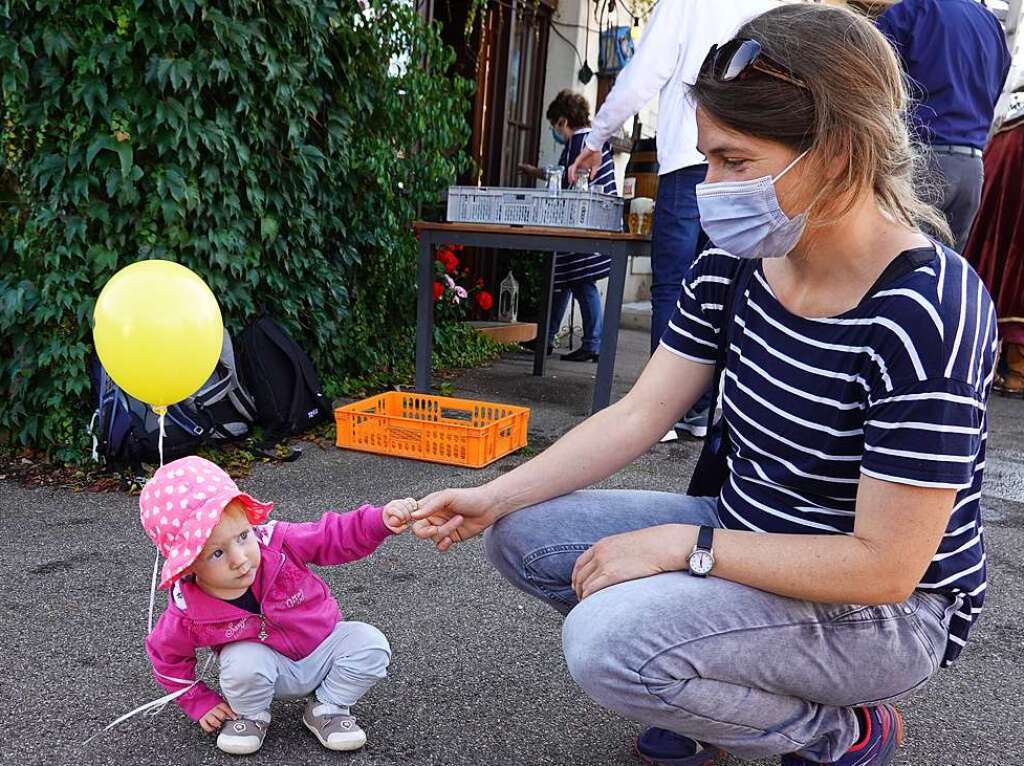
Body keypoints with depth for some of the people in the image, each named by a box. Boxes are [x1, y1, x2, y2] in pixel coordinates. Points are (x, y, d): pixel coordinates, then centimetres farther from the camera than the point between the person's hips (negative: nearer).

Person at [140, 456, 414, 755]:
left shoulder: (277, 542, -28)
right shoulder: (188, 611, -24)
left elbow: (336, 536, -20)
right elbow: (167, 657, -4)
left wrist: (381, 519, -36)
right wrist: (202, 704, -1)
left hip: (324, 647, 2)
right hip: (268, 666, -1)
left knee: (371, 644, -21)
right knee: (243, 662, -33)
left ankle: (327, 708, 3)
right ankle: (250, 715, 0)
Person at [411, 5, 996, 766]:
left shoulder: (924, 313, -27)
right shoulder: (732, 270, -6)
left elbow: (884, 566, -26)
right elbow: (637, 416, -5)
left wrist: (682, 546, -25)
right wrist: (493, 496, -13)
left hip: (885, 609, -6)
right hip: (745, 543, 7)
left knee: (608, 642, -28)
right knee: (522, 535, -1)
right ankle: (714, 694, 13)